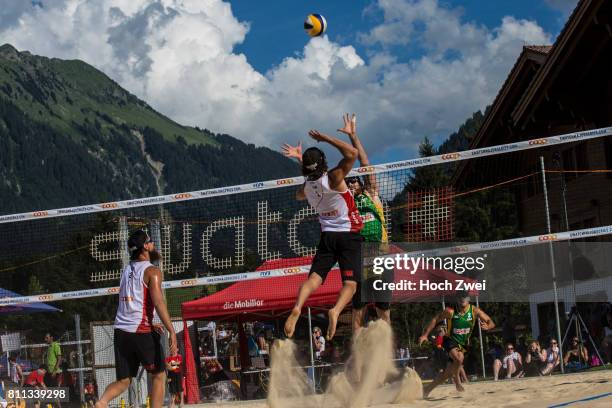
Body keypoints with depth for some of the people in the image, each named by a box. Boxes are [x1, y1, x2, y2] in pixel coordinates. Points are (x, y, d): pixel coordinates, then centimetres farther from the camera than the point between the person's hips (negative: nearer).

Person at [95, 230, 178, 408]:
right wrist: (172, 332, -19)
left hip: (121, 331, 6)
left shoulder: (126, 270, 18)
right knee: (159, 375, 10)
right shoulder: (152, 271, -5)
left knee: (123, 381, 9)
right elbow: (158, 303, -16)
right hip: (142, 331, -6)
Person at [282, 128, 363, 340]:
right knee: (350, 282, -8)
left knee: (314, 277, -3)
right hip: (349, 235, -4)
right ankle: (336, 310, -35)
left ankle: (297, 308, -28)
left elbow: (299, 196, 28)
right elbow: (352, 153, -20)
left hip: (327, 235, 4)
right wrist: (325, 138, -14)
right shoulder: (333, 178, -15)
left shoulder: (308, 186, 3)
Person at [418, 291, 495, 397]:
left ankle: (428, 389, 25)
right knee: (459, 358, -36)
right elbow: (435, 319, -3)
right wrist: (425, 335, -7)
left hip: (463, 344, 4)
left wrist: (487, 326, -34)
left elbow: (491, 323, -10)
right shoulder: (450, 311, -16)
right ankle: (457, 379, -8)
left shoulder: (475, 311, -11)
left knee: (448, 372, 6)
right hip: (451, 341, -4)